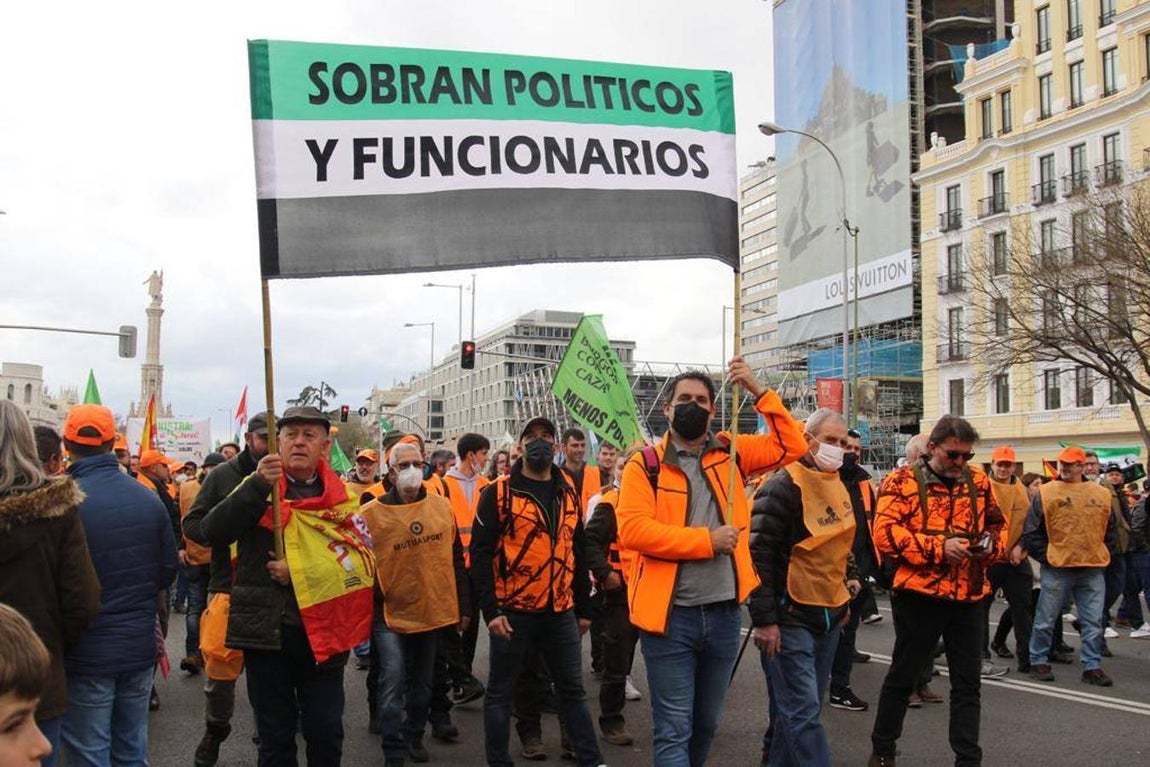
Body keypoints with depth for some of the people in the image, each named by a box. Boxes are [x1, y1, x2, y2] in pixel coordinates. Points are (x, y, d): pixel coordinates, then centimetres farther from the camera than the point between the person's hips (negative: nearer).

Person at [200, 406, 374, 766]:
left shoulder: (341, 497, 3)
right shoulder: (255, 489, 2)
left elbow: (363, 559, -5)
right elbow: (214, 533, -13)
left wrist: (303, 574, -15)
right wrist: (258, 486, -24)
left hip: (322, 631, 1)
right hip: (266, 629, 0)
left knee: (326, 735, 9)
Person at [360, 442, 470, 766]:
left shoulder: (442, 506, 0)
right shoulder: (371, 514, -11)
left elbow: (455, 559, 6)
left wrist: (463, 607, 7)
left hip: (434, 612, 4)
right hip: (391, 615, -4)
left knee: (423, 684, 17)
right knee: (393, 682, -10)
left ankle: (414, 736, 38)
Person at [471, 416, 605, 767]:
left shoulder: (569, 495, 10)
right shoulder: (498, 493, -5)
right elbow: (480, 554, -8)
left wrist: (584, 609, 15)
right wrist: (491, 611, -14)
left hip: (561, 613, 4)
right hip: (513, 612, -4)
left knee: (573, 689, 13)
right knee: (500, 693, 6)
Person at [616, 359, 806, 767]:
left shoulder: (731, 454, 8)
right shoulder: (645, 465, -4)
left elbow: (791, 446, 2)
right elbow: (632, 530, -16)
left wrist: (758, 390, -6)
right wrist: (706, 540, -17)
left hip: (724, 613, 4)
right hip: (669, 615, -4)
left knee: (706, 725, 20)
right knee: (673, 730, -1)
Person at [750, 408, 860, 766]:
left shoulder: (838, 486, 12)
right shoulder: (784, 486, -15)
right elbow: (758, 554, -19)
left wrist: (850, 579, 18)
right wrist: (764, 619, -21)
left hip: (829, 615, 9)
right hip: (790, 618, -8)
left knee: (804, 707, 16)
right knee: (803, 713, -8)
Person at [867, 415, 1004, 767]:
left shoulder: (978, 482, 9)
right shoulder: (902, 481, -6)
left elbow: (997, 524, 20)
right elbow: (885, 532, -15)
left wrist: (990, 543, -3)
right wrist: (938, 547, -21)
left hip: (969, 596, 4)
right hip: (919, 595, -4)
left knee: (967, 683, 10)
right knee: (903, 676, 9)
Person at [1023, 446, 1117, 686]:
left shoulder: (1101, 494, 8)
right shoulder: (1045, 493, -2)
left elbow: (1111, 531, 17)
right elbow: (1031, 532, -1)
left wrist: (1102, 556, 8)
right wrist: (1045, 557, -5)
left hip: (1093, 570, 3)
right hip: (1057, 568, -3)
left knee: (1093, 621, 6)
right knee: (1045, 620, 5)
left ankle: (1092, 667, 15)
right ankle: (1038, 662, 17)